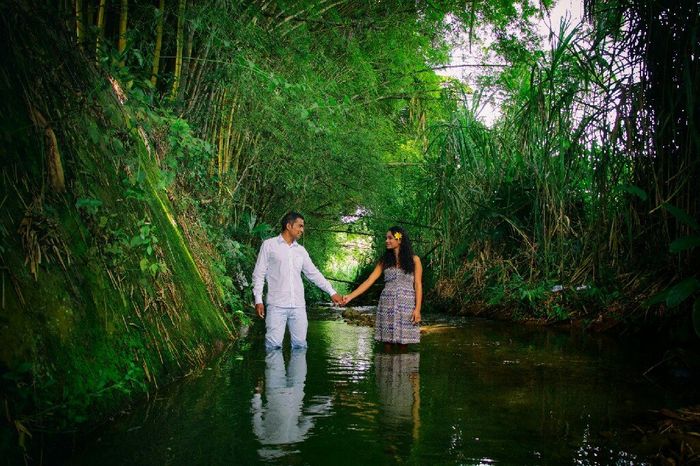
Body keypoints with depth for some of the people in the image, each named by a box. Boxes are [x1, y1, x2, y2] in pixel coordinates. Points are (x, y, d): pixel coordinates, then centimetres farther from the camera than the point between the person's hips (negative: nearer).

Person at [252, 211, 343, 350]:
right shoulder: (269, 245, 2)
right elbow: (259, 274, 1)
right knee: (274, 345, -8)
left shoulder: (301, 250, 14)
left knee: (300, 344, 5)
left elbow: (314, 274, 17)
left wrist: (332, 292, 11)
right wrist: (258, 300, -6)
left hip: (298, 306, 5)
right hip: (276, 305, -4)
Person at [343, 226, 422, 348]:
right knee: (388, 340, 1)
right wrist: (350, 296, -6)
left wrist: (417, 309, -9)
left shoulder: (414, 260, 5)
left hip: (406, 305, -2)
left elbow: (418, 285, 1)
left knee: (403, 341, -4)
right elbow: (369, 281, 5)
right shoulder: (385, 261, 11)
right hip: (387, 305, 3)